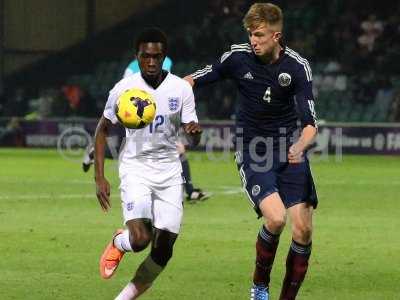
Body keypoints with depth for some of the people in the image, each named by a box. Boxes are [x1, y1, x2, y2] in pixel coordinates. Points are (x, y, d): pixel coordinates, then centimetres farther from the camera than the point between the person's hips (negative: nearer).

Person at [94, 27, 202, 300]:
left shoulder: (181, 88, -3)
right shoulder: (124, 89, -7)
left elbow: (194, 141, 0)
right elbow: (102, 130, 5)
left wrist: (195, 132, -25)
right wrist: (99, 178, -1)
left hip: (169, 173, 3)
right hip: (135, 168, -3)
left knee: (164, 249, -1)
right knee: (140, 240, -21)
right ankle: (118, 243, 15)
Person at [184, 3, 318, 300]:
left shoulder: (298, 67, -10)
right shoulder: (238, 57, -8)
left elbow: (310, 123, -13)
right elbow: (197, 79, 5)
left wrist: (299, 147, -33)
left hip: (289, 151, 2)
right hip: (252, 151, -2)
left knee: (303, 229, -7)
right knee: (275, 218, -23)